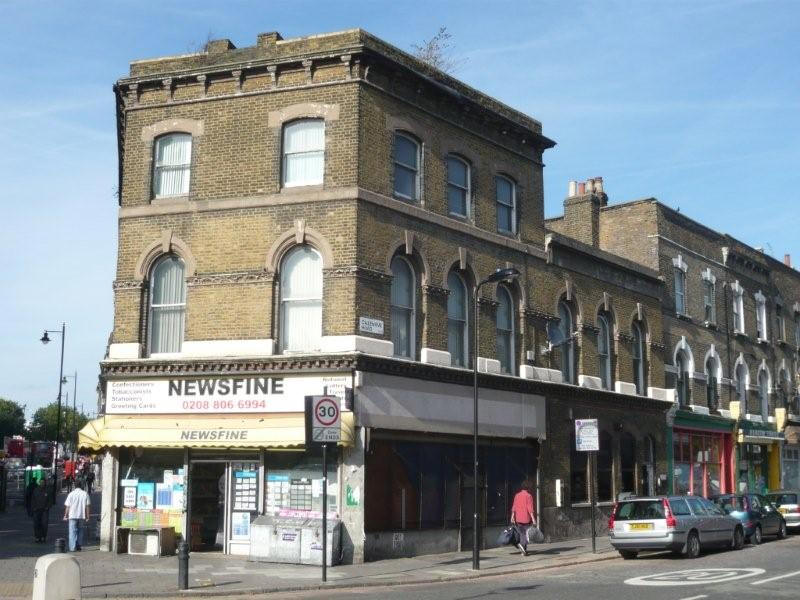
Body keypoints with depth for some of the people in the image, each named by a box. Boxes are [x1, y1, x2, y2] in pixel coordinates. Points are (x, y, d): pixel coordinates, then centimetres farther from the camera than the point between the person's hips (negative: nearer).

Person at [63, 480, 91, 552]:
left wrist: (65, 516, 9)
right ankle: (79, 546, 17)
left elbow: (67, 506, -1)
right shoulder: (85, 494, 0)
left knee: (73, 532, 1)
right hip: (82, 516, 2)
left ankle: (73, 547, -5)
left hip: (72, 516, -2)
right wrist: (87, 517, 5)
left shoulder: (71, 494, -3)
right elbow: (87, 507, 0)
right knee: (80, 531, 15)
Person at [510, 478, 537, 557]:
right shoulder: (528, 496, -9)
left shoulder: (517, 495, 7)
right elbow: (530, 509, -14)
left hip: (518, 519, 5)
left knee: (521, 533, 14)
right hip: (526, 519, -5)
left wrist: (512, 517, 7)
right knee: (526, 533, 3)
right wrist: (533, 518, -13)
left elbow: (514, 507, 5)